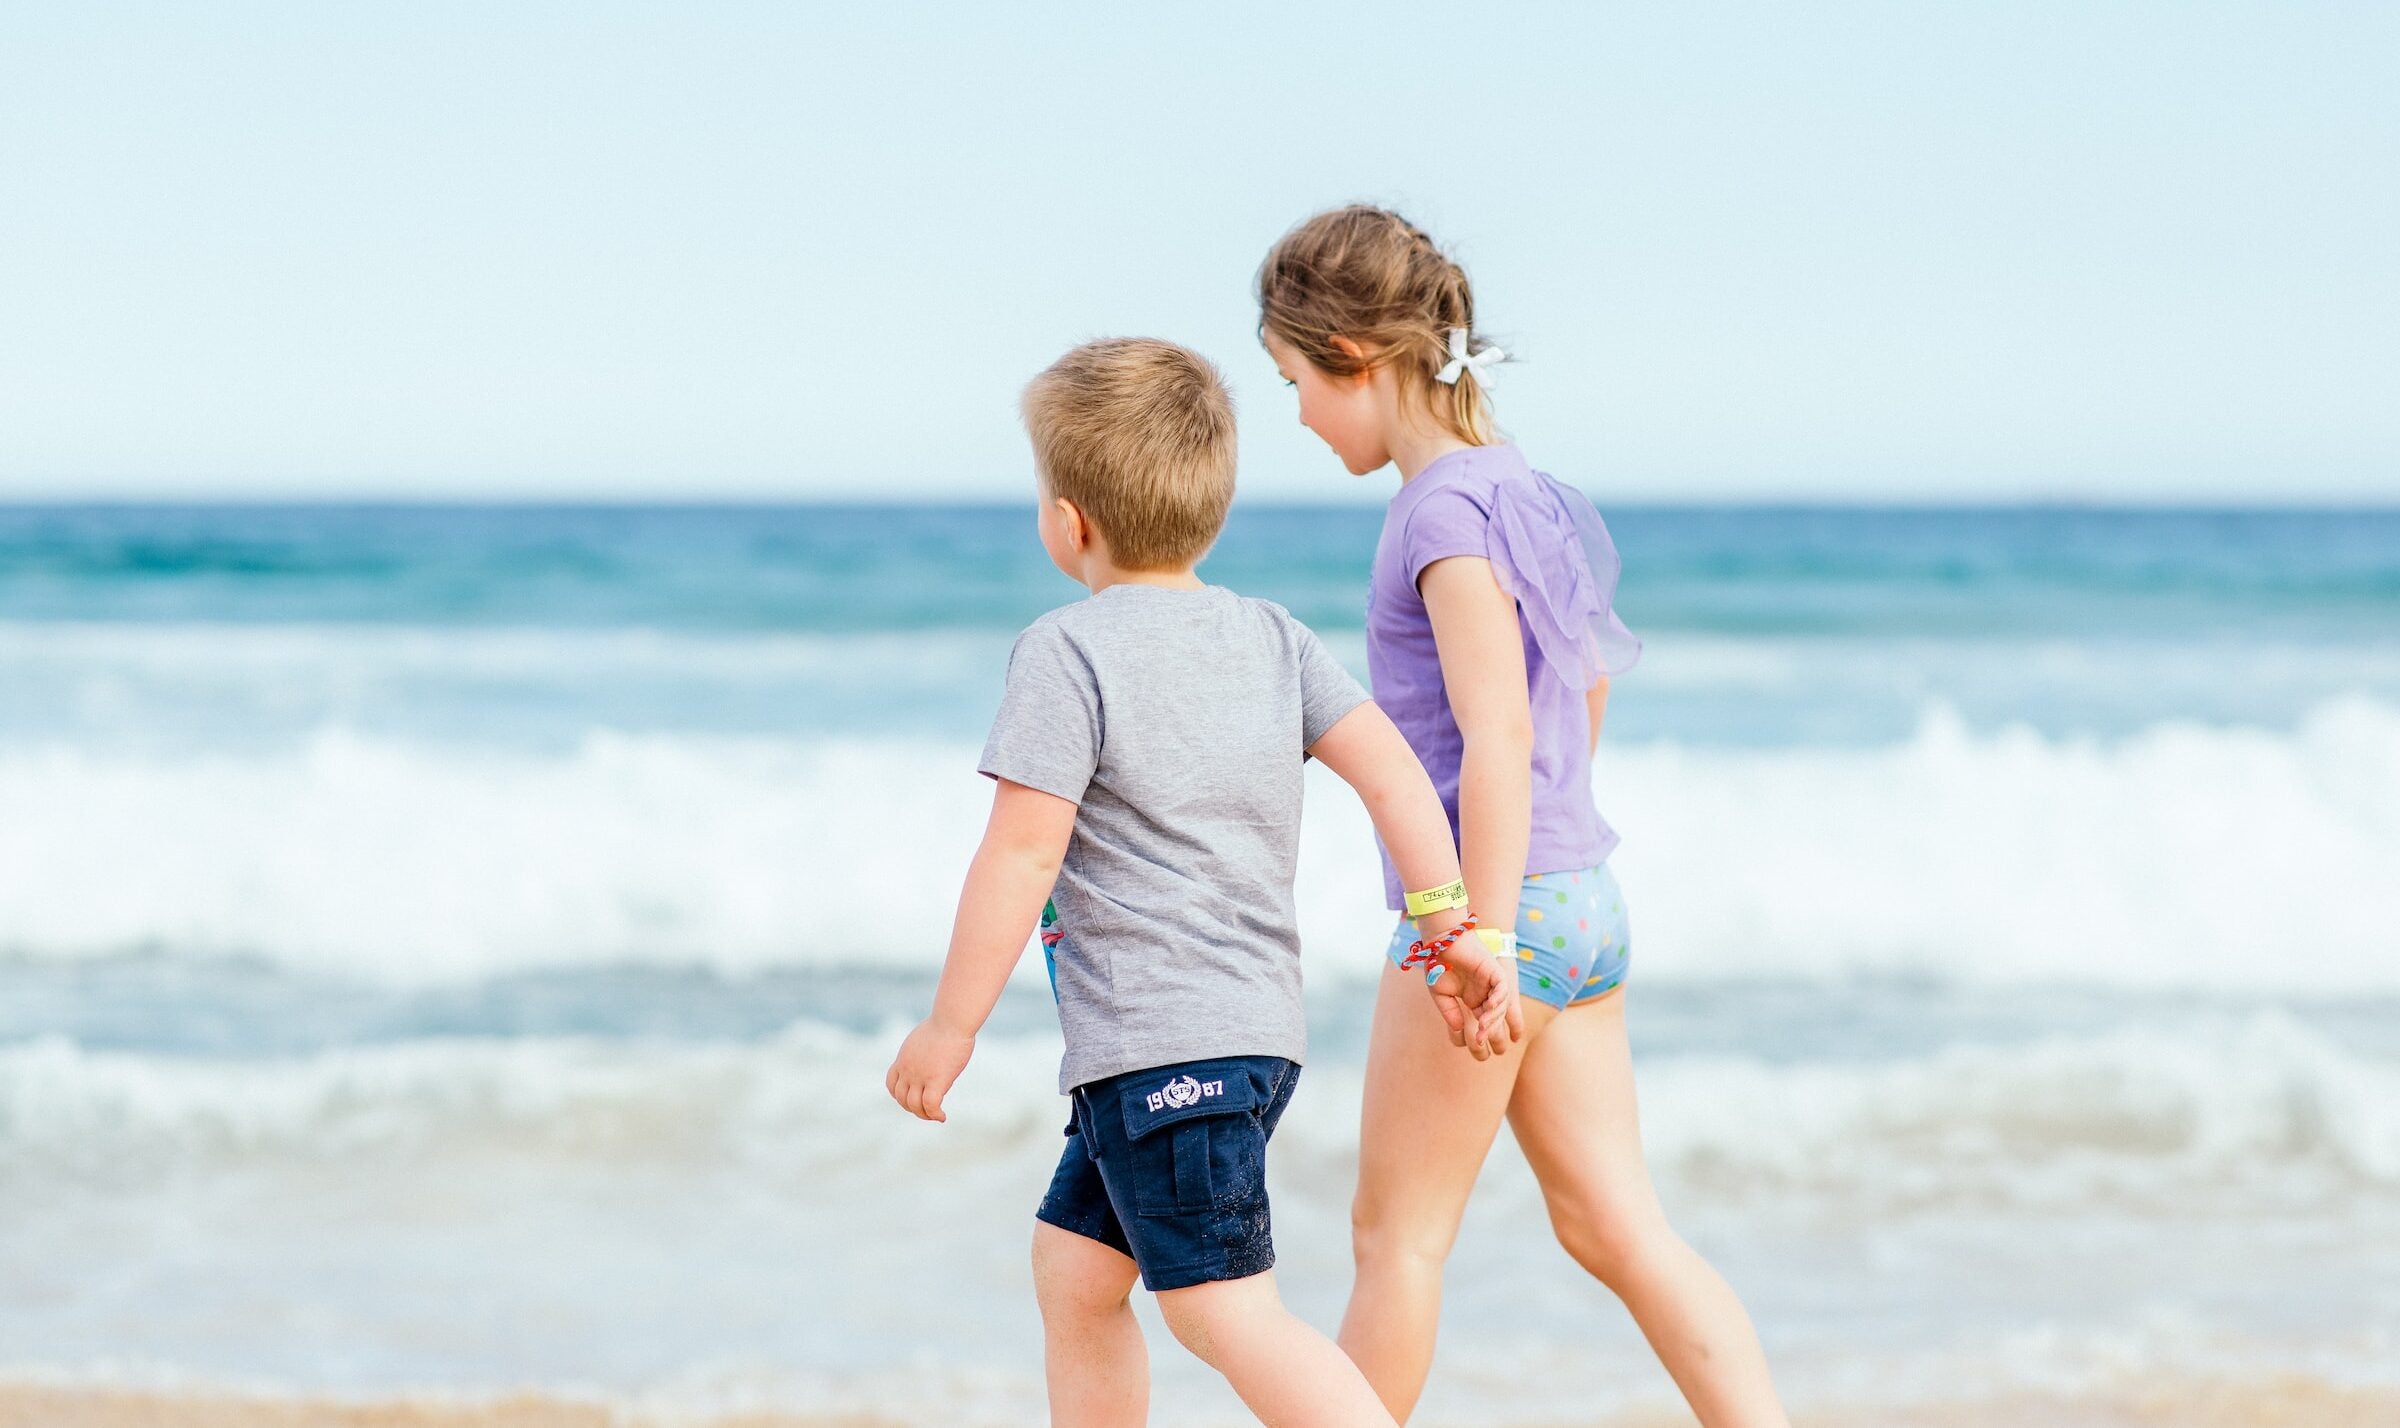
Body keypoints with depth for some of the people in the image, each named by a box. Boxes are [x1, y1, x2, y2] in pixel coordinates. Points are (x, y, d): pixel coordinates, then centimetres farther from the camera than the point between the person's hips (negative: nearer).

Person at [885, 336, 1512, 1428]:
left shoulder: (1067, 651, -9)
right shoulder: (1271, 638, 11)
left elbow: (1022, 853, -13)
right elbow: (1391, 772, 3)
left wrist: (949, 1027, -7)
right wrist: (1450, 926, 5)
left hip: (1161, 1042, -9)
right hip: (1259, 1025, 9)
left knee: (1223, 1307, -10)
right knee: (1073, 1269, 19)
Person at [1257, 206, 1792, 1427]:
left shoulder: (1447, 511, -15)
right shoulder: (1523, 491, 13)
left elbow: (1498, 735, -22)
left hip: (1505, 912, -9)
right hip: (1584, 903, 9)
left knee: (1396, 1233, 4)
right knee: (1617, 1228, 8)